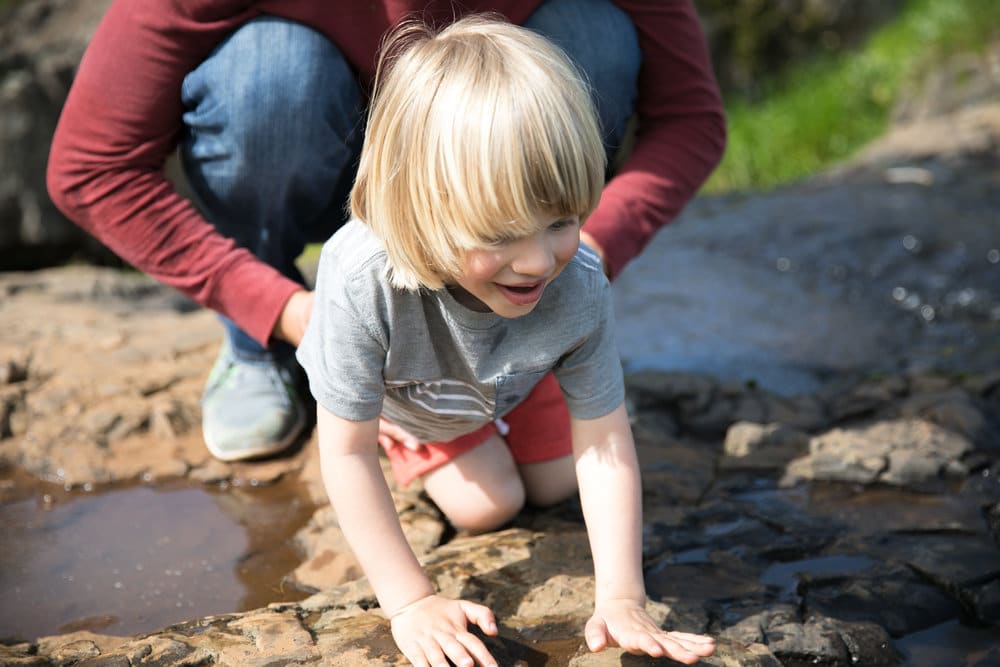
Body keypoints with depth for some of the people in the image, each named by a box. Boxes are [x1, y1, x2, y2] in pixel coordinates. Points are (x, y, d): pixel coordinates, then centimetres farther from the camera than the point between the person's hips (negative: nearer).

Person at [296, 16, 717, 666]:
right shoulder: (363, 287, -49)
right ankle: (412, 443, 26)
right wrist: (411, 602, -35)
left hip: (510, 383, 3)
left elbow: (606, 443, -28)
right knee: (485, 505, -3)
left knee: (553, 484, 12)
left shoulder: (581, 288, -40)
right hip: (400, 396, -2)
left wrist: (622, 598, -35)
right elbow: (346, 455, -37)